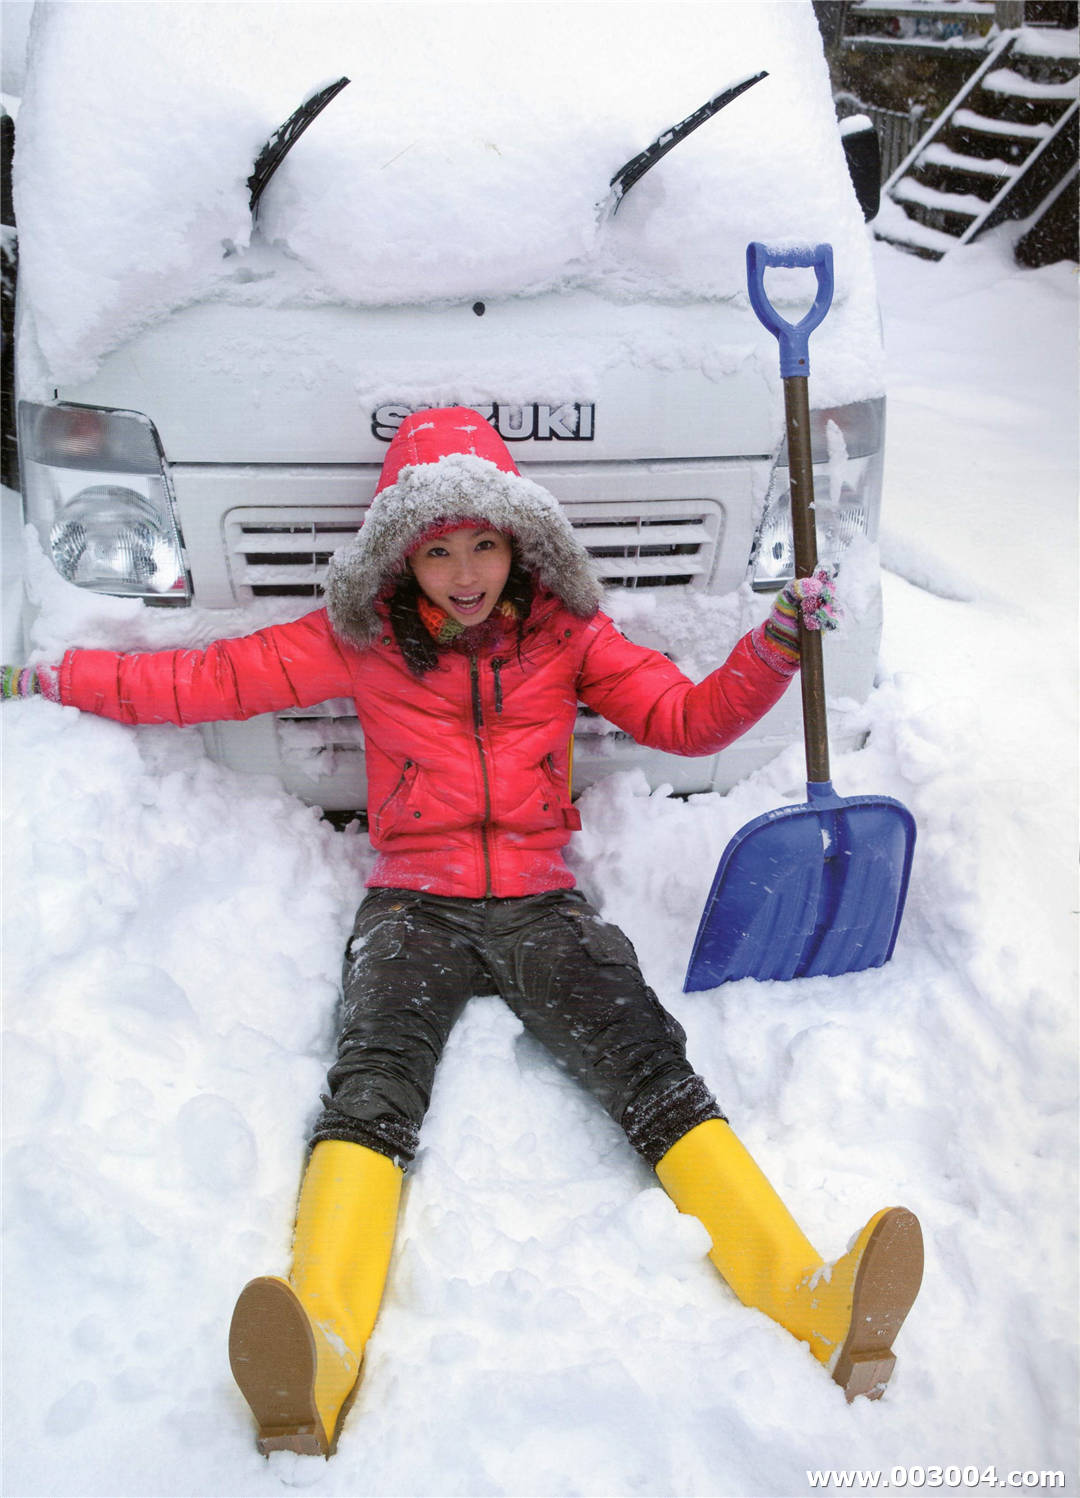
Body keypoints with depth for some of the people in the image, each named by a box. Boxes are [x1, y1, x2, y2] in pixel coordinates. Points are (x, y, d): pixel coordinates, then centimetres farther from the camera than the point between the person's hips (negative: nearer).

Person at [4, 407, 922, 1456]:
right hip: (415, 905, 0)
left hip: (540, 905, 1)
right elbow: (211, 680, 12)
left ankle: (816, 1302, -36)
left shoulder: (565, 634, 11)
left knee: (650, 1066, -24)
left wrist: (774, 648, -4)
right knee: (373, 1082, -29)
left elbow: (686, 720, 11)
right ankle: (315, 1358, -49)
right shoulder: (359, 641, 9)